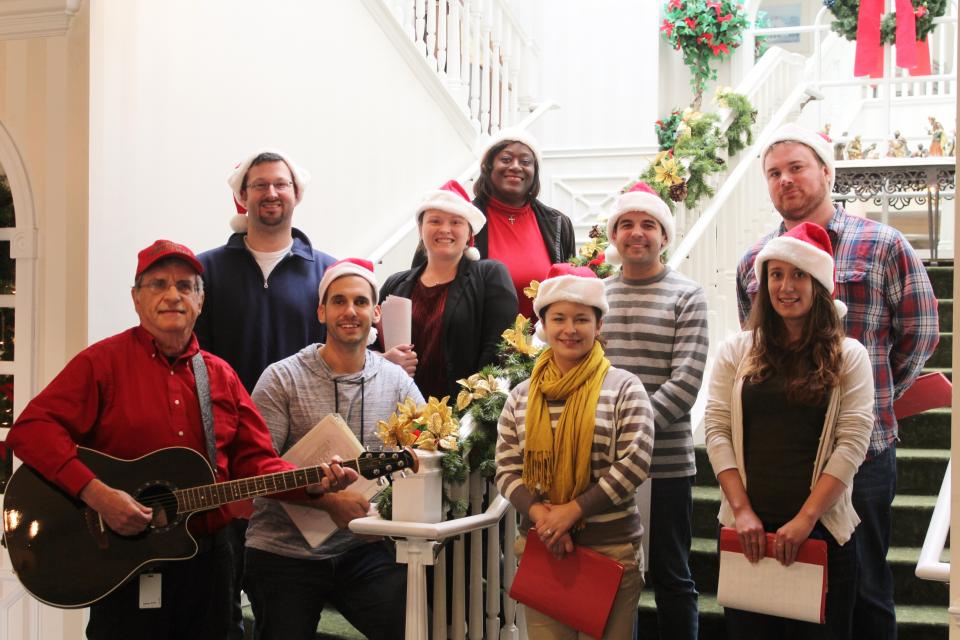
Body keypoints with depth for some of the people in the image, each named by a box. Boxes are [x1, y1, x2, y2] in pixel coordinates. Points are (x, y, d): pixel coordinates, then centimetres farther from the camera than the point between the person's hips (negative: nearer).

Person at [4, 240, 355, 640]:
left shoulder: (220, 376, 10)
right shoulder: (103, 362, -6)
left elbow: (254, 461, 7)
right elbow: (29, 430, -15)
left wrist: (311, 484, -11)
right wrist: (95, 493, -26)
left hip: (207, 560, 5)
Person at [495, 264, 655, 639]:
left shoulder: (623, 387, -3)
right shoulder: (521, 396, 7)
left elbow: (635, 461, -11)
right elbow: (507, 469, 5)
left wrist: (573, 510, -15)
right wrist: (539, 513, -13)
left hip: (612, 548, -3)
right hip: (540, 546, 3)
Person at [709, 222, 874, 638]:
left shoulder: (848, 356, 1)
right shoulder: (736, 350, 5)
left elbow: (852, 443, -5)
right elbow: (717, 431, 1)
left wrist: (805, 518, -12)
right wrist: (742, 510, -8)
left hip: (822, 528, -1)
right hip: (746, 527, 1)